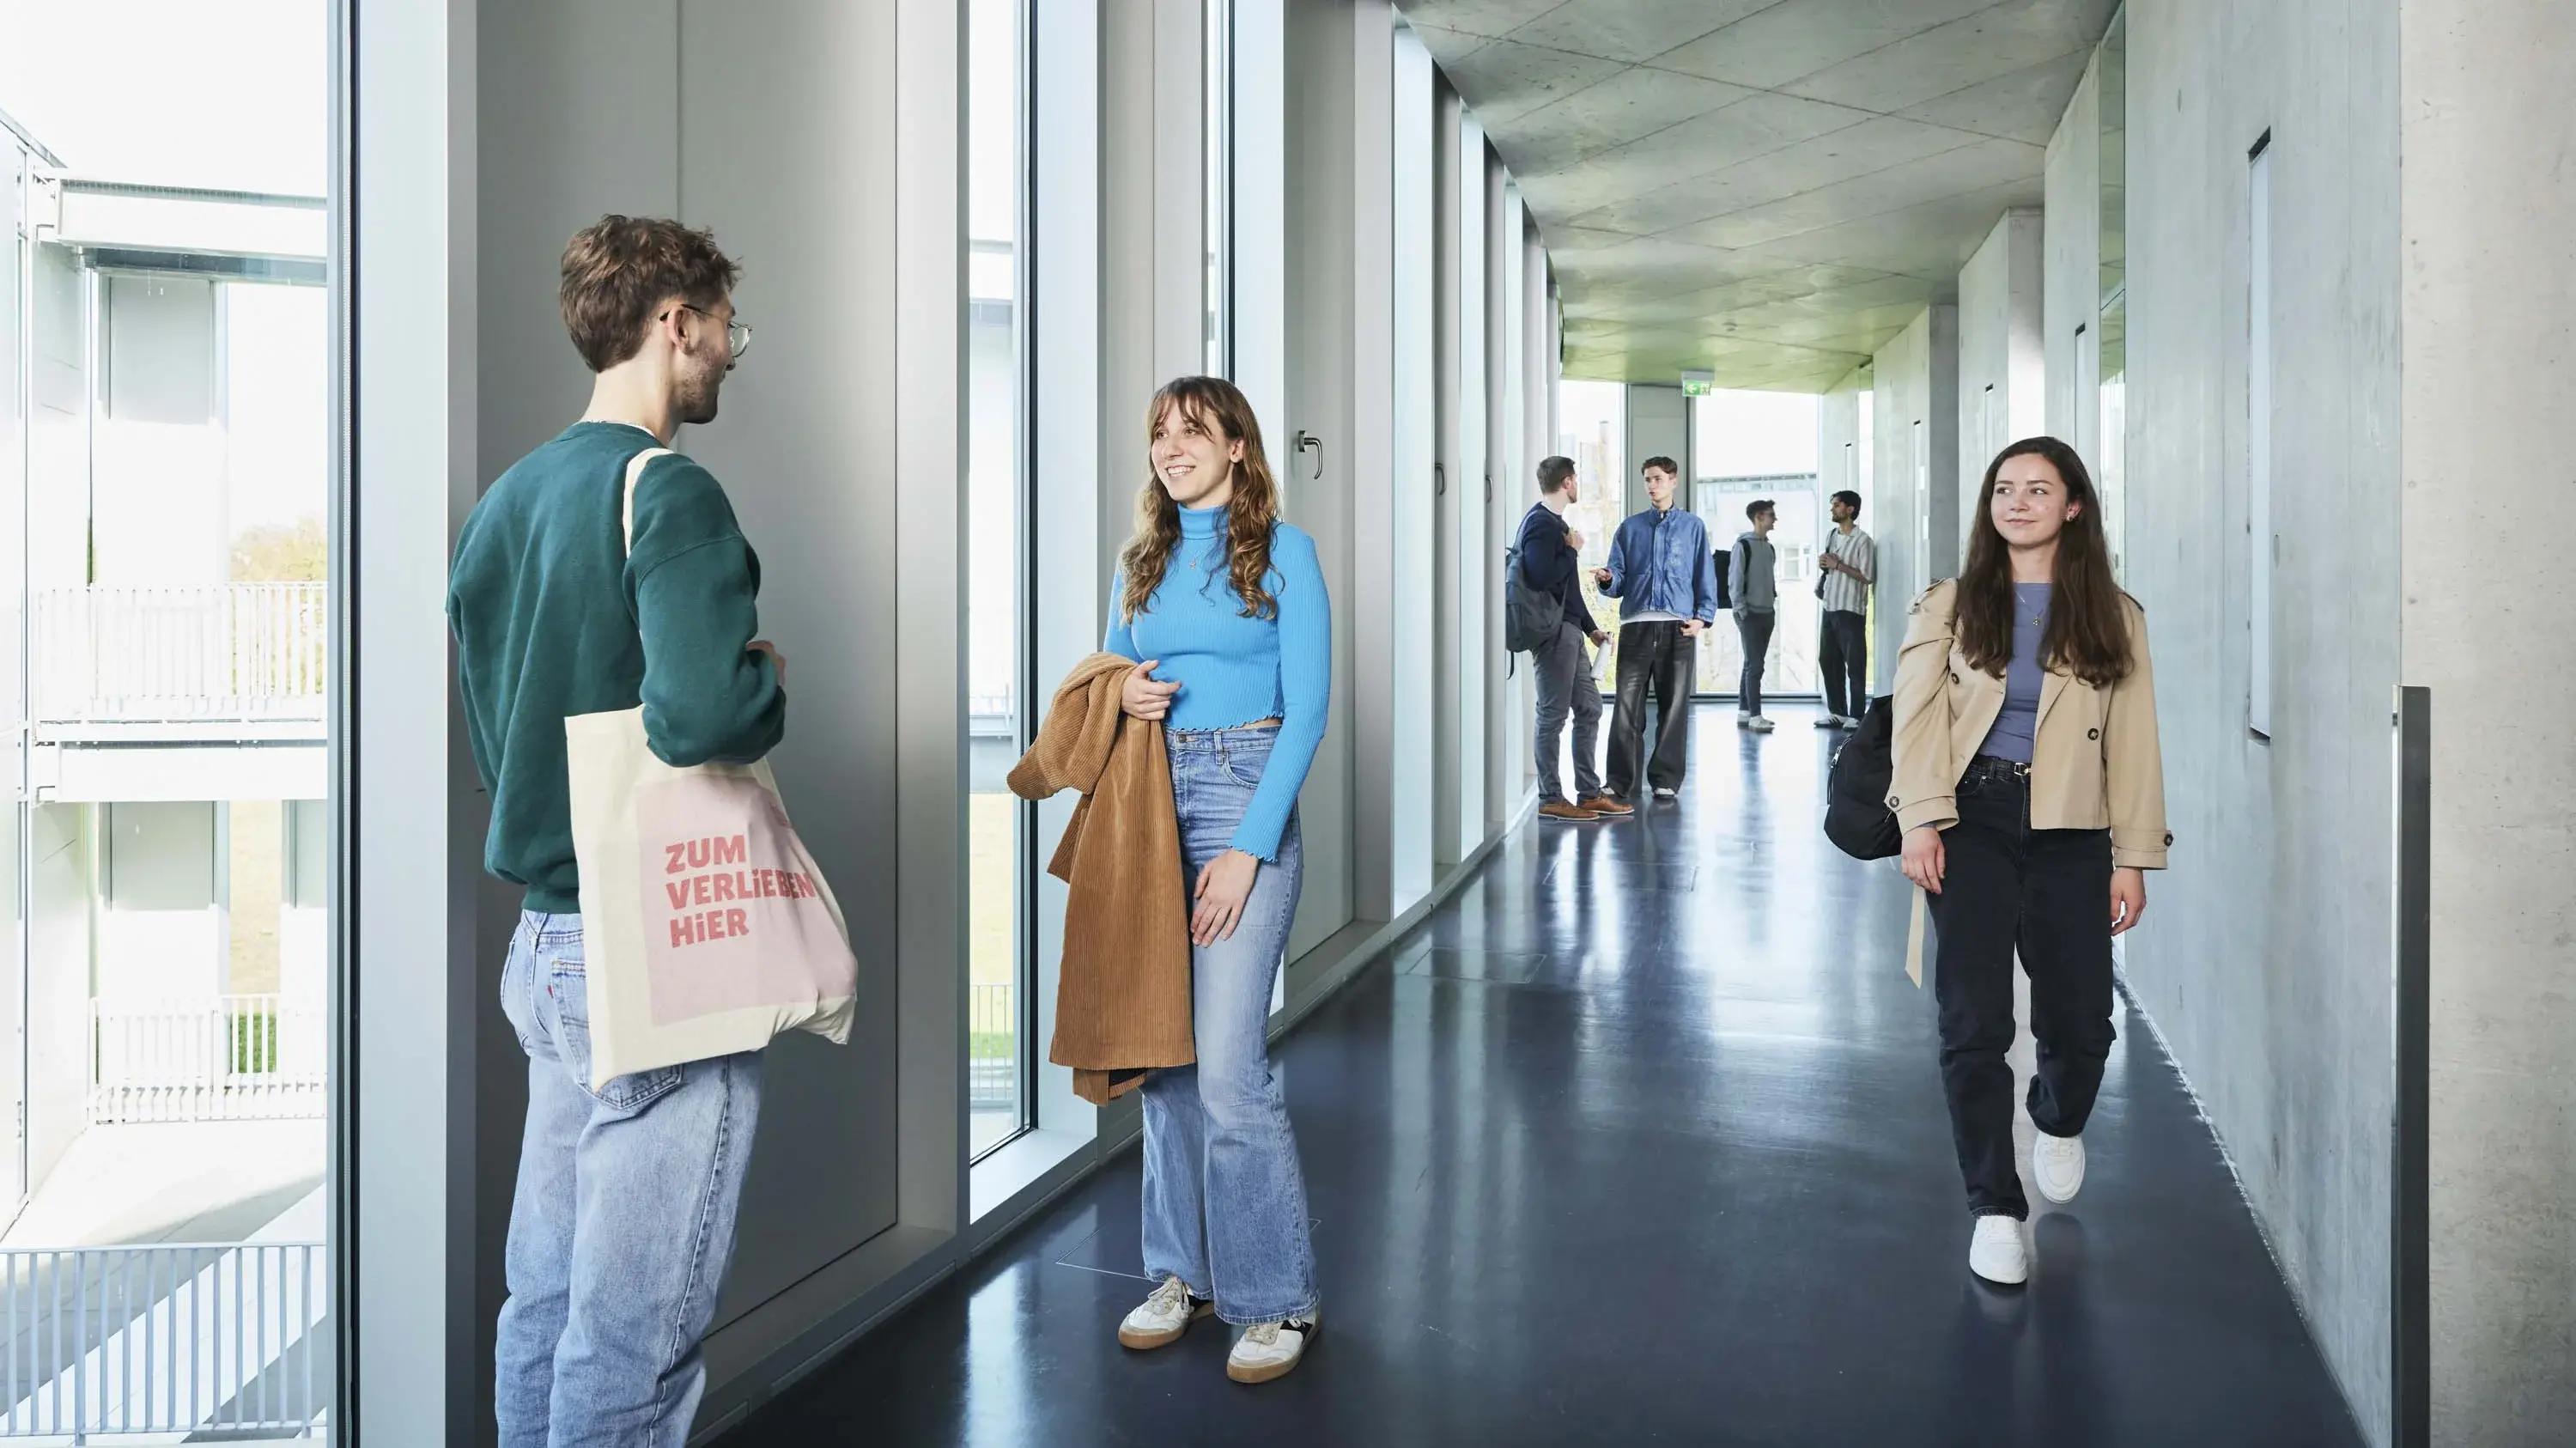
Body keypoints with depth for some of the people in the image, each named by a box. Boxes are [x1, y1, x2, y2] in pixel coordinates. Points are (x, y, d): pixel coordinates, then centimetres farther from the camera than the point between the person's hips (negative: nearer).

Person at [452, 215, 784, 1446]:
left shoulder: (506, 498, 12)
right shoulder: (669, 492, -15)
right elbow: (701, 711, -29)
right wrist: (773, 678, -9)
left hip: (543, 938, 9)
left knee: (548, 1294, 17)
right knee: (636, 1325, 1)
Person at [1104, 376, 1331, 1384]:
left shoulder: (1282, 552, -1)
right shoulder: (1140, 563, 14)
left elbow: (1307, 707, -7)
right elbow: (1110, 671, 21)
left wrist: (1249, 848, -14)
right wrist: (1124, 696, -5)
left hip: (1244, 800, -5)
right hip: (1148, 803, 5)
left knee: (1228, 1067, -10)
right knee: (1162, 1054, 8)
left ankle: (1275, 1299, 5)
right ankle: (1183, 1271, 23)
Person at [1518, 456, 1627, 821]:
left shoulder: (1556, 522, 19)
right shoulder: (1540, 523, -12)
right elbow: (1541, 578, -24)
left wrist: (1590, 627, 21)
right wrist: (1573, 550, -11)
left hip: (1569, 631, 10)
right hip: (1552, 631, -10)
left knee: (1589, 708, 11)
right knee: (1553, 715, -5)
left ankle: (1590, 793, 17)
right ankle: (1550, 799, 1)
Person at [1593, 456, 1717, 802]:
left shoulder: (1693, 526, 11)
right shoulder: (1630, 528, 14)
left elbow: (1706, 575, 8)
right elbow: (1619, 580, 11)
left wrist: (1703, 616, -5)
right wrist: (1607, 579, -12)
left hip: (1679, 629, -1)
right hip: (1636, 626, 1)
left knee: (1674, 706, 3)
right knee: (1627, 705, -4)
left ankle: (1666, 779, 11)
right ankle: (1621, 782, 0)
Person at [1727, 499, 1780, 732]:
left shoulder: (1769, 547, 13)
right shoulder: (1743, 545, -11)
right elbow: (1734, 582, -13)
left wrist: (1774, 605, 13)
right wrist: (1742, 612, -15)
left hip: (1767, 613, 8)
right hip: (1750, 614, -8)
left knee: (1753, 664, 10)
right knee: (1754, 665, -9)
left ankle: (1743, 713, 15)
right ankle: (1755, 716, -8)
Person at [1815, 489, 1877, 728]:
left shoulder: (1862, 541, -10)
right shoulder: (1831, 536, 13)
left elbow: (1868, 577, -15)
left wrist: (1838, 565, -15)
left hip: (1851, 610, -8)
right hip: (1829, 608, 8)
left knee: (1855, 665, -4)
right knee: (1827, 661, 10)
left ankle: (1856, 716, -1)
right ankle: (1837, 712, 19)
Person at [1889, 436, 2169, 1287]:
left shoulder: (2112, 617, 9)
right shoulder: (1951, 607, 8)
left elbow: (2133, 743, 6)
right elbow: (1918, 715, -1)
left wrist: (2133, 858, 2)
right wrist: (1921, 821, -13)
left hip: (2069, 833, 1)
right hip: (1973, 823, -1)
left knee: (2079, 1023, 1)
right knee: (1972, 1025, -5)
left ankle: (2058, 1120, 38)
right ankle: (1994, 1208, 10)